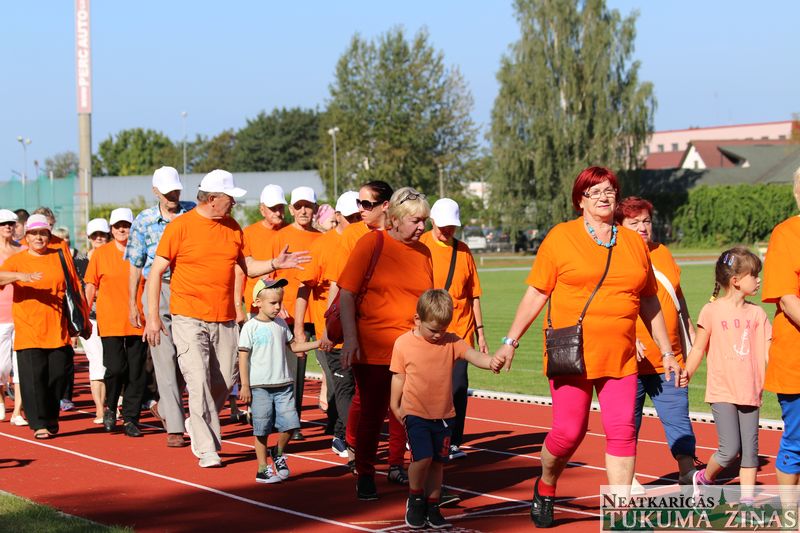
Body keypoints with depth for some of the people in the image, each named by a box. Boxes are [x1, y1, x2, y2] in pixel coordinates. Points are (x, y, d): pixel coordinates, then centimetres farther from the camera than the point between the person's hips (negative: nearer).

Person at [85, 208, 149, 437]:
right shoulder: (100, 253, 4)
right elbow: (91, 285, 10)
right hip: (110, 321, -1)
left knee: (137, 371, 0)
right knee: (115, 367, -9)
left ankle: (131, 419, 8)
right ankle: (110, 408, 17)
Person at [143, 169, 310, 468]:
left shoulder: (233, 227, 10)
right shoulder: (180, 226, -6)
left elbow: (247, 266, 18)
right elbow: (156, 271, -4)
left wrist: (275, 264, -1)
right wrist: (152, 317, -8)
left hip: (225, 320, 5)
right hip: (189, 319, -5)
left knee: (225, 382, 8)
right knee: (199, 383, -11)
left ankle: (198, 425, 32)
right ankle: (207, 450, -7)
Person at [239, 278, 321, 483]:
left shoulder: (281, 324, 11)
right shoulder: (251, 327, -6)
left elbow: (293, 346, 19)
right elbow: (243, 357, -6)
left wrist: (318, 343, 8)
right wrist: (244, 386, -10)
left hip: (284, 384, 5)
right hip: (260, 387, -5)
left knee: (290, 423, -3)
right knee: (262, 430, 1)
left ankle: (278, 453, 24)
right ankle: (262, 469, 11)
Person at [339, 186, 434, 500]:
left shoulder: (423, 252, 8)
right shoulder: (372, 243, -5)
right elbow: (347, 292, -8)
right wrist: (350, 338, -14)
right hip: (372, 347, -4)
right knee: (372, 411, 1)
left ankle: (396, 466, 28)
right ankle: (365, 475, 14)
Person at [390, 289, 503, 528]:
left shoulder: (452, 341, -1)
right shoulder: (403, 343, -5)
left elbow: (472, 354, -17)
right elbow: (398, 376, 4)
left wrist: (490, 362, -37)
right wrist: (395, 406, 6)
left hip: (443, 414, 3)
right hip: (415, 413, -3)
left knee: (438, 462, 9)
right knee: (422, 457, -16)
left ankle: (432, 506, 24)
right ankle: (415, 498, 9)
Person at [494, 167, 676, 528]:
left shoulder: (634, 243, 12)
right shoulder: (560, 238, 2)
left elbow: (648, 301, 19)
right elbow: (536, 294, 2)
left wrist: (666, 351, 19)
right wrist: (511, 340, -3)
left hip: (620, 359, 3)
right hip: (571, 356, -3)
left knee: (622, 432, -4)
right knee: (569, 432, -2)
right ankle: (544, 490, 26)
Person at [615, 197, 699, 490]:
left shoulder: (663, 254, 13)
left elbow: (677, 297, 24)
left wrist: (690, 333, 25)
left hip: (668, 359, 5)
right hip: (630, 361, -5)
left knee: (677, 414, 3)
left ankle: (687, 471, 8)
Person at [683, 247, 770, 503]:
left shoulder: (756, 314, 7)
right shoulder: (712, 311, -4)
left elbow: (767, 350, 7)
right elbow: (699, 348, 2)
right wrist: (687, 373, -11)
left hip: (749, 393, 4)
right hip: (722, 392, -4)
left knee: (750, 449, 4)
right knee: (730, 449, -9)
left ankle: (747, 498, 11)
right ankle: (703, 478, 17)